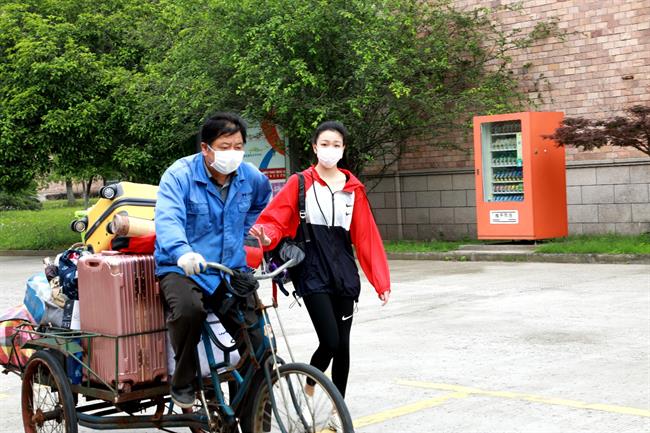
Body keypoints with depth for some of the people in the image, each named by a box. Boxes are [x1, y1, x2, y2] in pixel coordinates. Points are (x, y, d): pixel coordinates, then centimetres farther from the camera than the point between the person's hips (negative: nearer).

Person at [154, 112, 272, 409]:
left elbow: (262, 203, 29)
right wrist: (183, 252, -49)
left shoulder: (252, 178, 3)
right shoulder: (179, 175, -13)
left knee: (259, 346, -8)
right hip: (182, 269, -4)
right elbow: (167, 220, -30)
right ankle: (183, 382, -13)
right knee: (189, 309, -38)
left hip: (232, 271, 4)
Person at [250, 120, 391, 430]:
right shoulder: (299, 184, 0)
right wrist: (266, 235, -31)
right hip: (313, 273, -3)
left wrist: (380, 281, 3)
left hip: (344, 273, 4)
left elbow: (366, 237, 7)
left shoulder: (353, 188, 8)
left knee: (343, 345, 6)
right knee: (330, 341, -13)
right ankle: (308, 390, 15)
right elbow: (275, 219, -6)